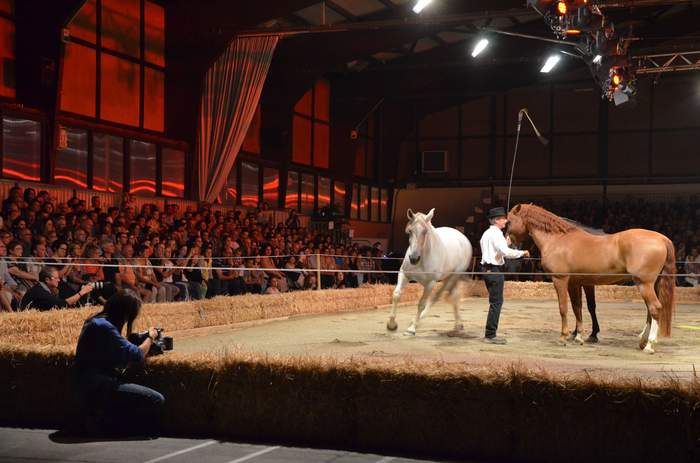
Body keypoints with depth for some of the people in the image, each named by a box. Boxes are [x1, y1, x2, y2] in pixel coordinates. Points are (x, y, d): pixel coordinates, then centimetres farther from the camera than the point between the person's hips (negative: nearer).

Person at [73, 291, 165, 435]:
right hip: (98, 387, -10)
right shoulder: (103, 326, -18)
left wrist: (144, 338, 6)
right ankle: (105, 422, -4)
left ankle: (100, 417, 8)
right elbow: (137, 355, -18)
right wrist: (150, 337, 1)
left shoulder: (95, 321, 12)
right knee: (157, 400, -14)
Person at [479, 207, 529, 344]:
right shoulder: (496, 234, -14)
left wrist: (506, 243, 16)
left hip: (487, 269, 10)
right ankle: (490, 335, -3)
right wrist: (522, 253, -16)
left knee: (495, 302, 16)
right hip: (495, 271, -10)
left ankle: (490, 334, 20)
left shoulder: (486, 234, 17)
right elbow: (506, 252, -26)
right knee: (496, 302, -5)